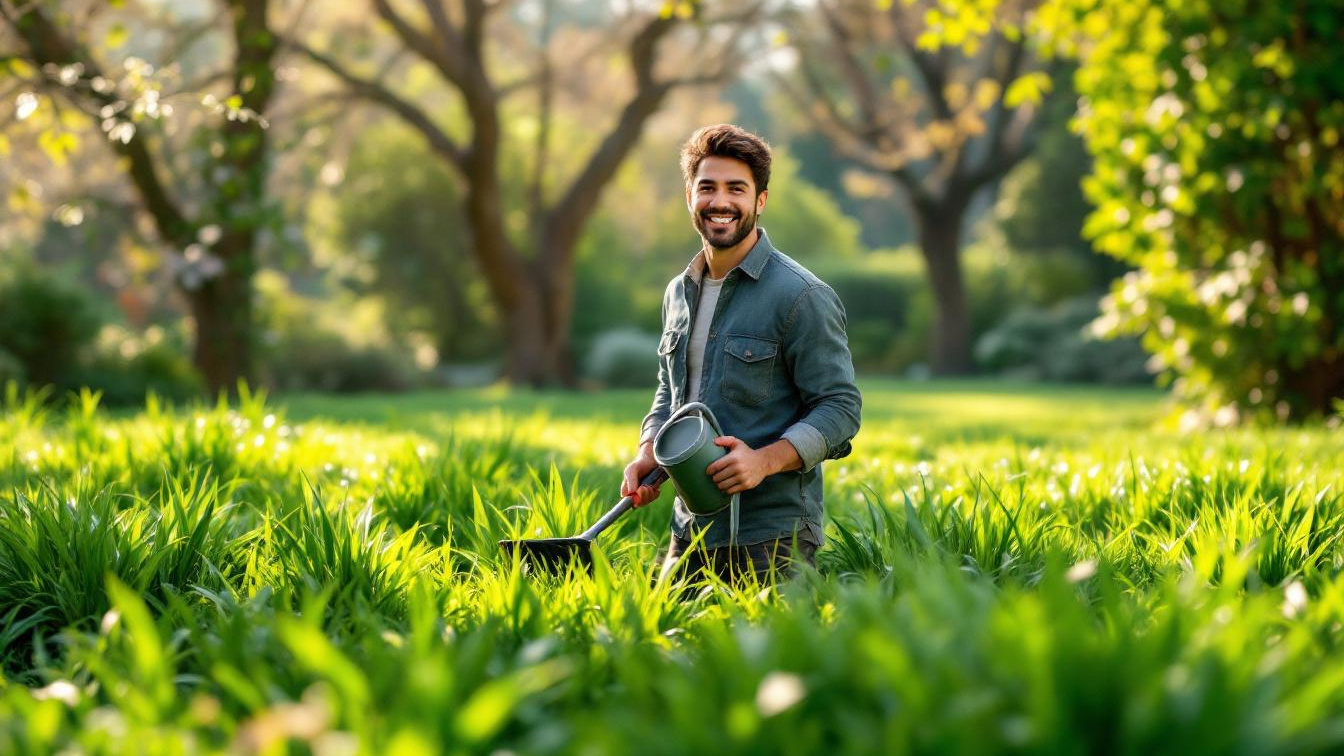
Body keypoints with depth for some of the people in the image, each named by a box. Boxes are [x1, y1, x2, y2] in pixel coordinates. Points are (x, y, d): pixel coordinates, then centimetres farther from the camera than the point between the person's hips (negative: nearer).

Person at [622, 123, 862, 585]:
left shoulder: (801, 296, -10)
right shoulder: (679, 293, 12)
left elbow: (840, 408, -11)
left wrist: (765, 460, -25)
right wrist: (648, 453, 5)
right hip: (691, 530, 6)